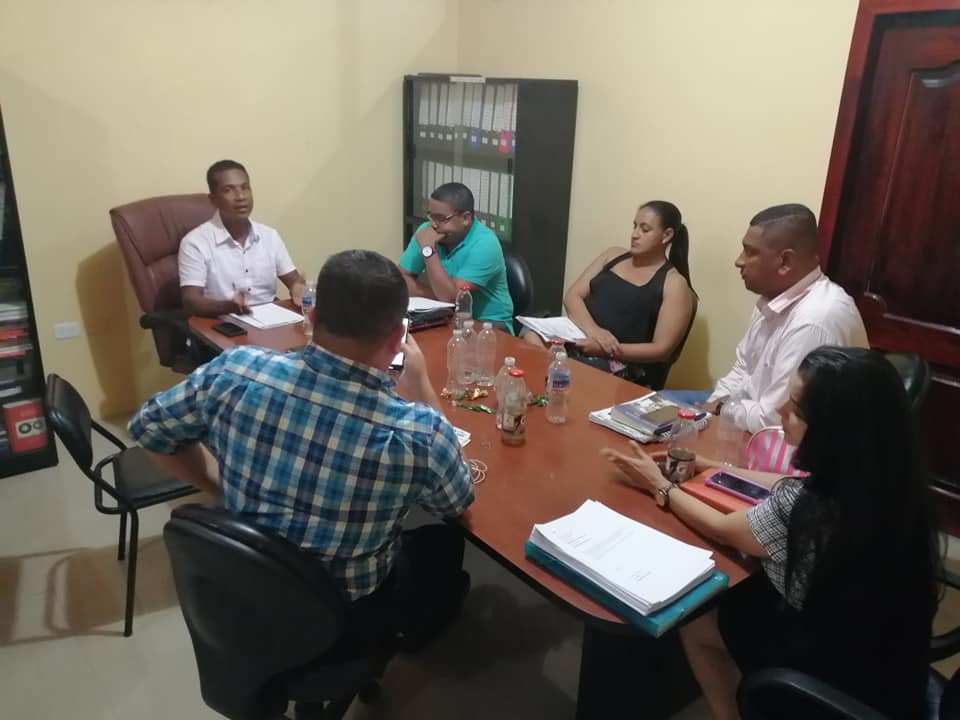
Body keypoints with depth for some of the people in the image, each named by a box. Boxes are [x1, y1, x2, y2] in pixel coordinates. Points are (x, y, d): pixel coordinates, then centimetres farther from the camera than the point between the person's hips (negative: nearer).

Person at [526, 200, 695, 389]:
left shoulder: (674, 283, -1)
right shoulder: (614, 256, 15)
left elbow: (661, 349, -8)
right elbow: (572, 296, 6)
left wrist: (607, 351, -20)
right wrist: (592, 329, -15)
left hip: (623, 367, -5)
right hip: (579, 339, 5)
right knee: (531, 335, -26)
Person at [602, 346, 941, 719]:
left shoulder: (804, 509, -35)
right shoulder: (886, 478, -15)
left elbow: (723, 530, -14)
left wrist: (660, 486, 2)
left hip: (836, 677, -6)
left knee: (692, 620, 14)